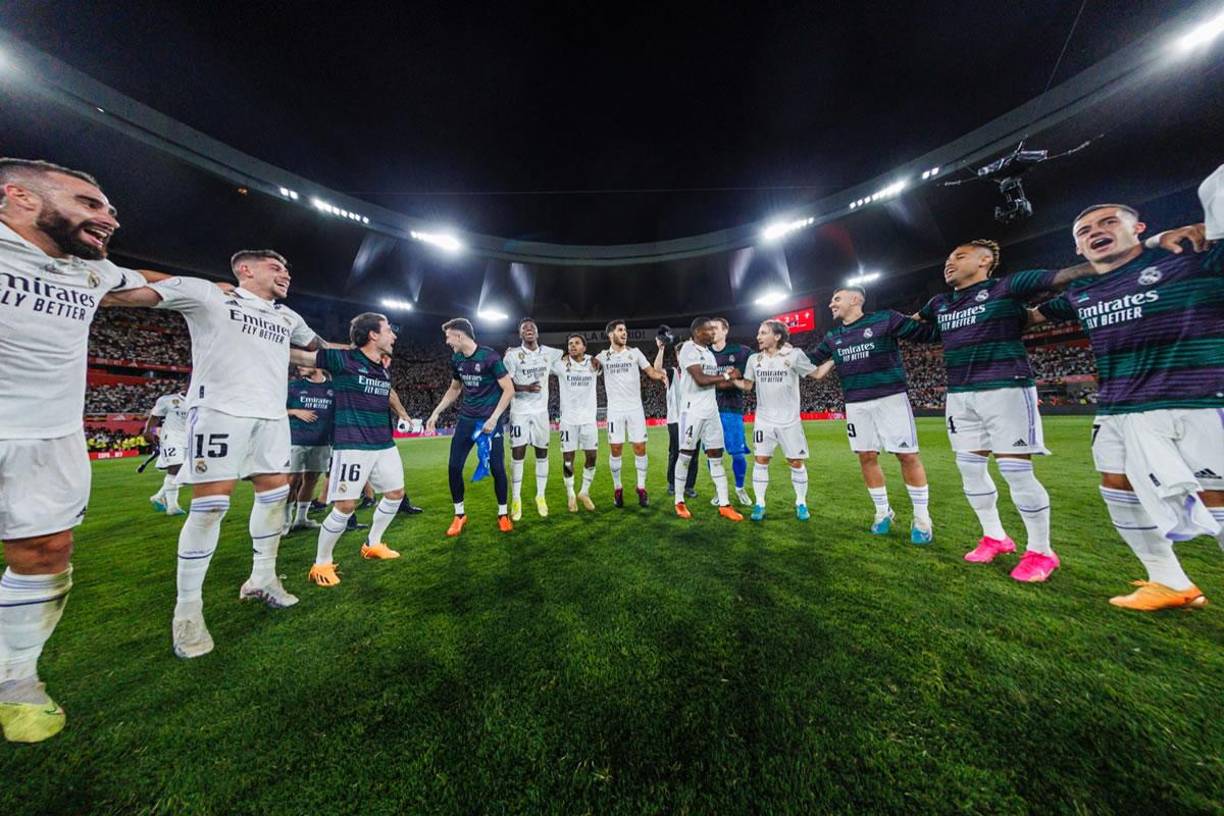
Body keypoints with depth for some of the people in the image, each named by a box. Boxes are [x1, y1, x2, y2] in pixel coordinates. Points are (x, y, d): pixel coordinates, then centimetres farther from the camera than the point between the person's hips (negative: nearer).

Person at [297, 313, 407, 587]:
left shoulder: (385, 369, 11)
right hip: (352, 445, -7)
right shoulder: (342, 359, -7)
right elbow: (300, 356, -5)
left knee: (395, 493, 13)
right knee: (346, 505, -5)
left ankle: (372, 544, 33)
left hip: (384, 443, 7)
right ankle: (322, 563, 19)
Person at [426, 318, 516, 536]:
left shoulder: (490, 357, -14)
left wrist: (494, 418, -20)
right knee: (453, 467, 2)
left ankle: (503, 514, 18)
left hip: (490, 419, -5)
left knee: (497, 468, -3)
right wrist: (436, 413, 14)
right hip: (466, 419, 6)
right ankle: (459, 514, 22)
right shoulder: (456, 359, 6)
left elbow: (509, 390, -15)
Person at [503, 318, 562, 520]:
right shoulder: (512, 355, -4)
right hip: (520, 411, -3)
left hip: (541, 410, 3)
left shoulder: (548, 353, 4)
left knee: (542, 453, 7)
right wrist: (527, 388, -24)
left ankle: (541, 496, 20)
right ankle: (516, 499, 12)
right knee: (517, 454, -1)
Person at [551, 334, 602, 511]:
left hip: (589, 418, 2)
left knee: (591, 456, 4)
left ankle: (584, 492, 24)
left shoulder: (594, 364, 3)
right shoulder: (561, 365, -2)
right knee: (568, 458, 2)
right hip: (568, 419, -1)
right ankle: (570, 495, 20)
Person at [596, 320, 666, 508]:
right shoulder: (603, 356, 5)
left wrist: (661, 350, -5)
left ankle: (641, 488, 14)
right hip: (615, 410, 0)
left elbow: (653, 374, 5)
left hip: (635, 408, 0)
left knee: (640, 448, 0)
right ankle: (617, 489, 17)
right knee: (615, 450, 2)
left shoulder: (635, 352, 5)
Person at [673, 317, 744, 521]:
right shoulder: (688, 349, -9)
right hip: (693, 410, -8)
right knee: (686, 455, 1)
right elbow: (701, 380, -19)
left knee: (716, 456, 8)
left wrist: (737, 382, 8)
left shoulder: (709, 353, 18)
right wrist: (727, 375, -7)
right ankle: (679, 502, 16)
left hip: (711, 410, 8)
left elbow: (716, 383, 17)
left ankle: (724, 504, 16)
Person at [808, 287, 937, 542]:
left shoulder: (885, 320, -2)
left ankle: (921, 517, 17)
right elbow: (811, 362, 19)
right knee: (867, 457, 7)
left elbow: (928, 333, 0)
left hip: (890, 398, -4)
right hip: (856, 405, 4)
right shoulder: (832, 337, 11)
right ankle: (883, 512, 24)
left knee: (908, 455, 1)